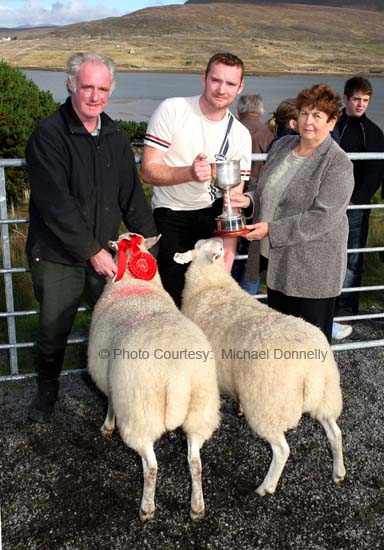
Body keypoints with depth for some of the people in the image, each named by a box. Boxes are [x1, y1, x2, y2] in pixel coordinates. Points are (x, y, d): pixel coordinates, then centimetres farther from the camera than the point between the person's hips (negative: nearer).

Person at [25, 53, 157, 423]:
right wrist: (92, 251, -18)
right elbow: (56, 204, -19)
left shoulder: (115, 137, 7)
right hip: (57, 256, -4)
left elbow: (132, 195, 11)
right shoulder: (49, 135, -12)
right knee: (53, 329, 8)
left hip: (104, 253, 5)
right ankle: (47, 389, 34)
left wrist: (147, 239, 5)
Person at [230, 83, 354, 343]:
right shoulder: (282, 145, 9)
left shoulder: (338, 164, -13)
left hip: (311, 270, -7)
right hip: (276, 259, 7)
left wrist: (271, 230, -22)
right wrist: (249, 199, -3)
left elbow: (322, 218, -21)